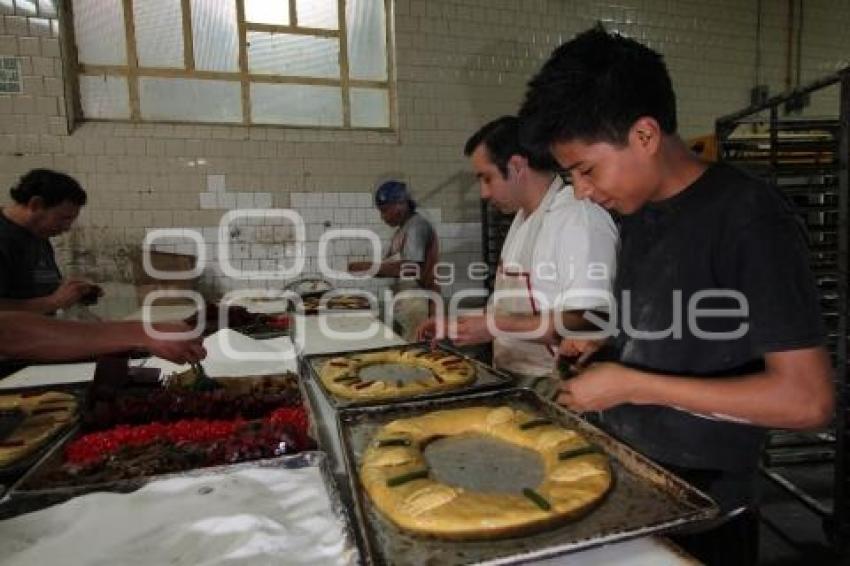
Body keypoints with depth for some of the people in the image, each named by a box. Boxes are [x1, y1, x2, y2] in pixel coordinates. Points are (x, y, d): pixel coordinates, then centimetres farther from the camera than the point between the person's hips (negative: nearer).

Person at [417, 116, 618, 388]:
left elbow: (587, 322, -21)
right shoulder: (524, 216, 15)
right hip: (511, 379, 8)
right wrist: (455, 325, 11)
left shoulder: (580, 217, -16)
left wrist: (496, 326, -16)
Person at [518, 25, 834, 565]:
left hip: (700, 513, -7)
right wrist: (601, 342, -3)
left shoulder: (750, 217, -20)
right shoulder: (639, 212, 2)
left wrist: (632, 385, -23)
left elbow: (807, 399, -22)